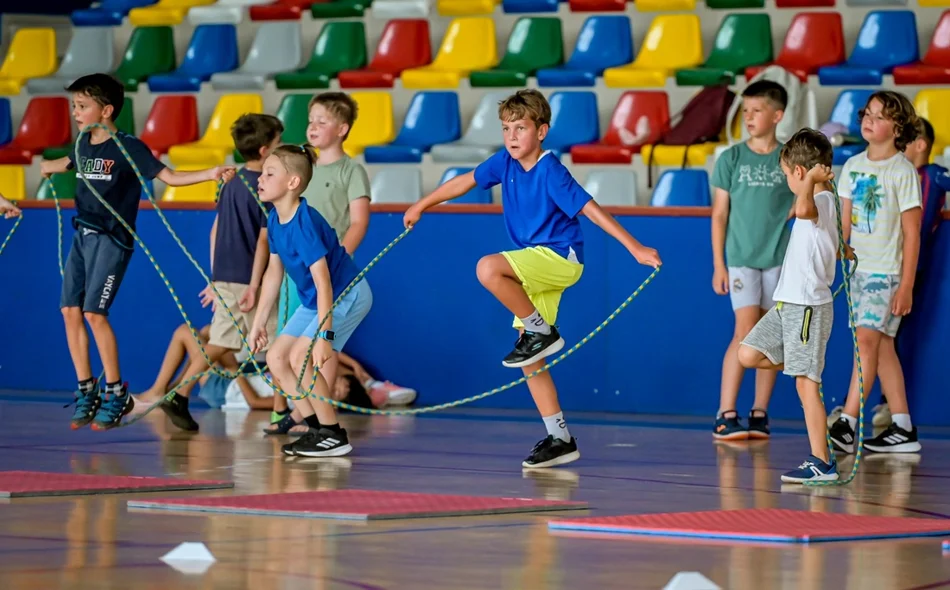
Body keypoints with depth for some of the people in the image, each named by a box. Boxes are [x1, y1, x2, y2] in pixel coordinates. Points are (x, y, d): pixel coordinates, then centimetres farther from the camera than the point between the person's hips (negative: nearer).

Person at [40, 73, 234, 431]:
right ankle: (86, 391, 12)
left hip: (112, 239, -7)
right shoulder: (84, 147, 10)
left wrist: (211, 174, -22)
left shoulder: (128, 148, -9)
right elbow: (66, 164, 38)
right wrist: (48, 167, 27)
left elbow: (170, 177, -13)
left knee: (94, 313, -13)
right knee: (70, 311, 1)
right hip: (82, 236, 7)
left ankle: (116, 395, -2)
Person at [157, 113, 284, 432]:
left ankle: (179, 397, 3)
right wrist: (255, 286, -19)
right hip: (248, 279, -7)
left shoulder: (231, 183, 12)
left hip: (224, 278, 7)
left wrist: (215, 279, 23)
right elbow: (263, 241, -17)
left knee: (219, 342, 13)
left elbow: (215, 230, 17)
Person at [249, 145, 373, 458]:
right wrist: (259, 322, 12)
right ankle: (319, 429, 12)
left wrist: (324, 335, -35)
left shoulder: (305, 223, -28)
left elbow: (323, 282, -31)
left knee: (300, 358, -20)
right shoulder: (274, 220, -2)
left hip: (347, 296, -9)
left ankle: (334, 436, -8)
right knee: (276, 357, 3)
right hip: (312, 301, 9)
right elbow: (274, 273, 9)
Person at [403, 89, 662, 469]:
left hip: (560, 258, -8)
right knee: (530, 362, 4)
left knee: (488, 269, -30)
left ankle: (541, 331, -14)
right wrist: (423, 205, 27)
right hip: (535, 267, 8)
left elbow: (589, 209, -19)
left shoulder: (550, 171, -16)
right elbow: (466, 181, 18)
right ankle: (559, 438, 10)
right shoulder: (505, 162, 4)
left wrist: (634, 248, -23)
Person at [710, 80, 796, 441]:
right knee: (745, 330, -12)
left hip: (780, 259, 2)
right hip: (741, 257, -2)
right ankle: (726, 415, -11)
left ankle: (759, 415, 11)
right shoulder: (731, 159, 2)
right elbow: (719, 214, 5)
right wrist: (718, 264, 0)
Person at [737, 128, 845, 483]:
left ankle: (822, 463, -4)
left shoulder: (822, 201, -17)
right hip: (789, 304, 10)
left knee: (806, 384, -7)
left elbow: (803, 208, -43)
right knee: (748, 355, 6)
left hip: (808, 306, -10)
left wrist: (811, 181, -33)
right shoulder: (817, 202, 14)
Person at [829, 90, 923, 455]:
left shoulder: (903, 172, -8)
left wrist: (906, 285, -12)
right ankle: (903, 429, 12)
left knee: (867, 339, -15)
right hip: (859, 270, 7)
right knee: (883, 346, 8)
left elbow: (911, 233, -9)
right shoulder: (853, 167, 9)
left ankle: (847, 425, -18)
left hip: (888, 272, -7)